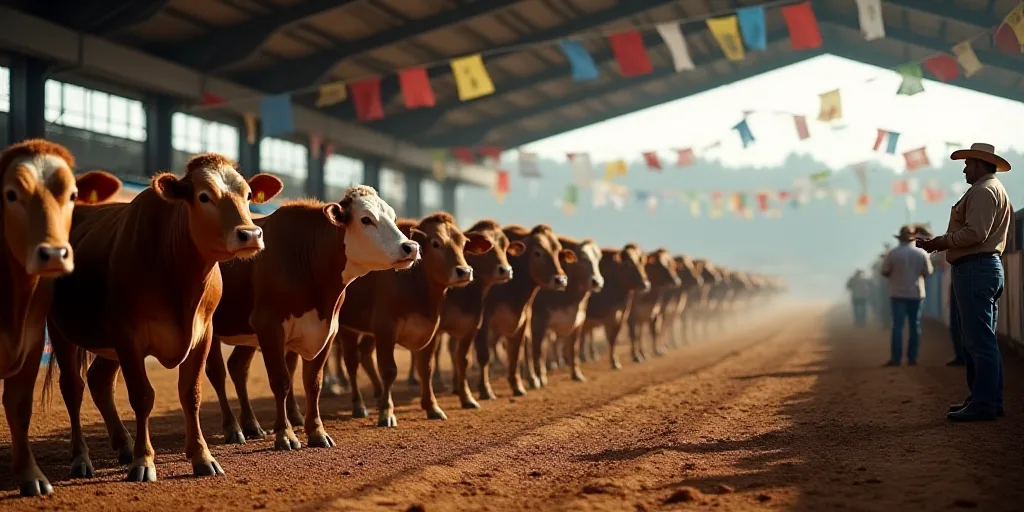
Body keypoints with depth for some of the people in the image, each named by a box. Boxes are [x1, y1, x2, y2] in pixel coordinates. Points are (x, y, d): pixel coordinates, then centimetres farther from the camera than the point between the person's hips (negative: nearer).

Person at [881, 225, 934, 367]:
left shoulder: (893, 253, -11)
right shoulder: (921, 253, -5)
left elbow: (884, 272, -6)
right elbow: (928, 272, 0)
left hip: (898, 294, -2)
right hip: (916, 294, 2)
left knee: (897, 326, -2)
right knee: (915, 326, 8)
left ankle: (895, 358, -7)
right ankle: (912, 357, 6)